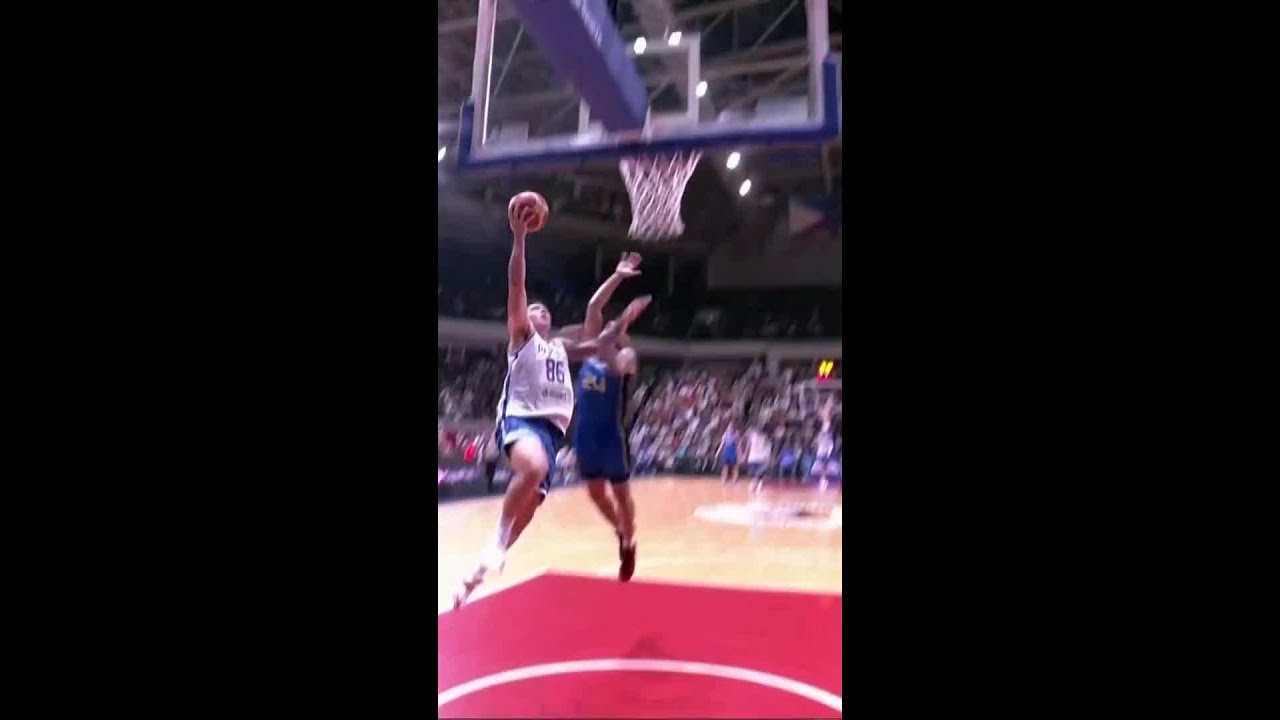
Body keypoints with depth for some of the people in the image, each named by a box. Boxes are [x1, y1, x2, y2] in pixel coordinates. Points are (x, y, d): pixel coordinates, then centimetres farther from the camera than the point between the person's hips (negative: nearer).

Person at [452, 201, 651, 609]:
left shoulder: (561, 348, 28)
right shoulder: (521, 335, 9)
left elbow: (601, 345, 37)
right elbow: (516, 286, -4)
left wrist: (625, 319, 25)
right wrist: (519, 237, -12)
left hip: (551, 426, 7)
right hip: (520, 418, -7)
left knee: (531, 501, -2)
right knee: (534, 469, -38)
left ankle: (479, 571, 12)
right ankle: (496, 543, -18)